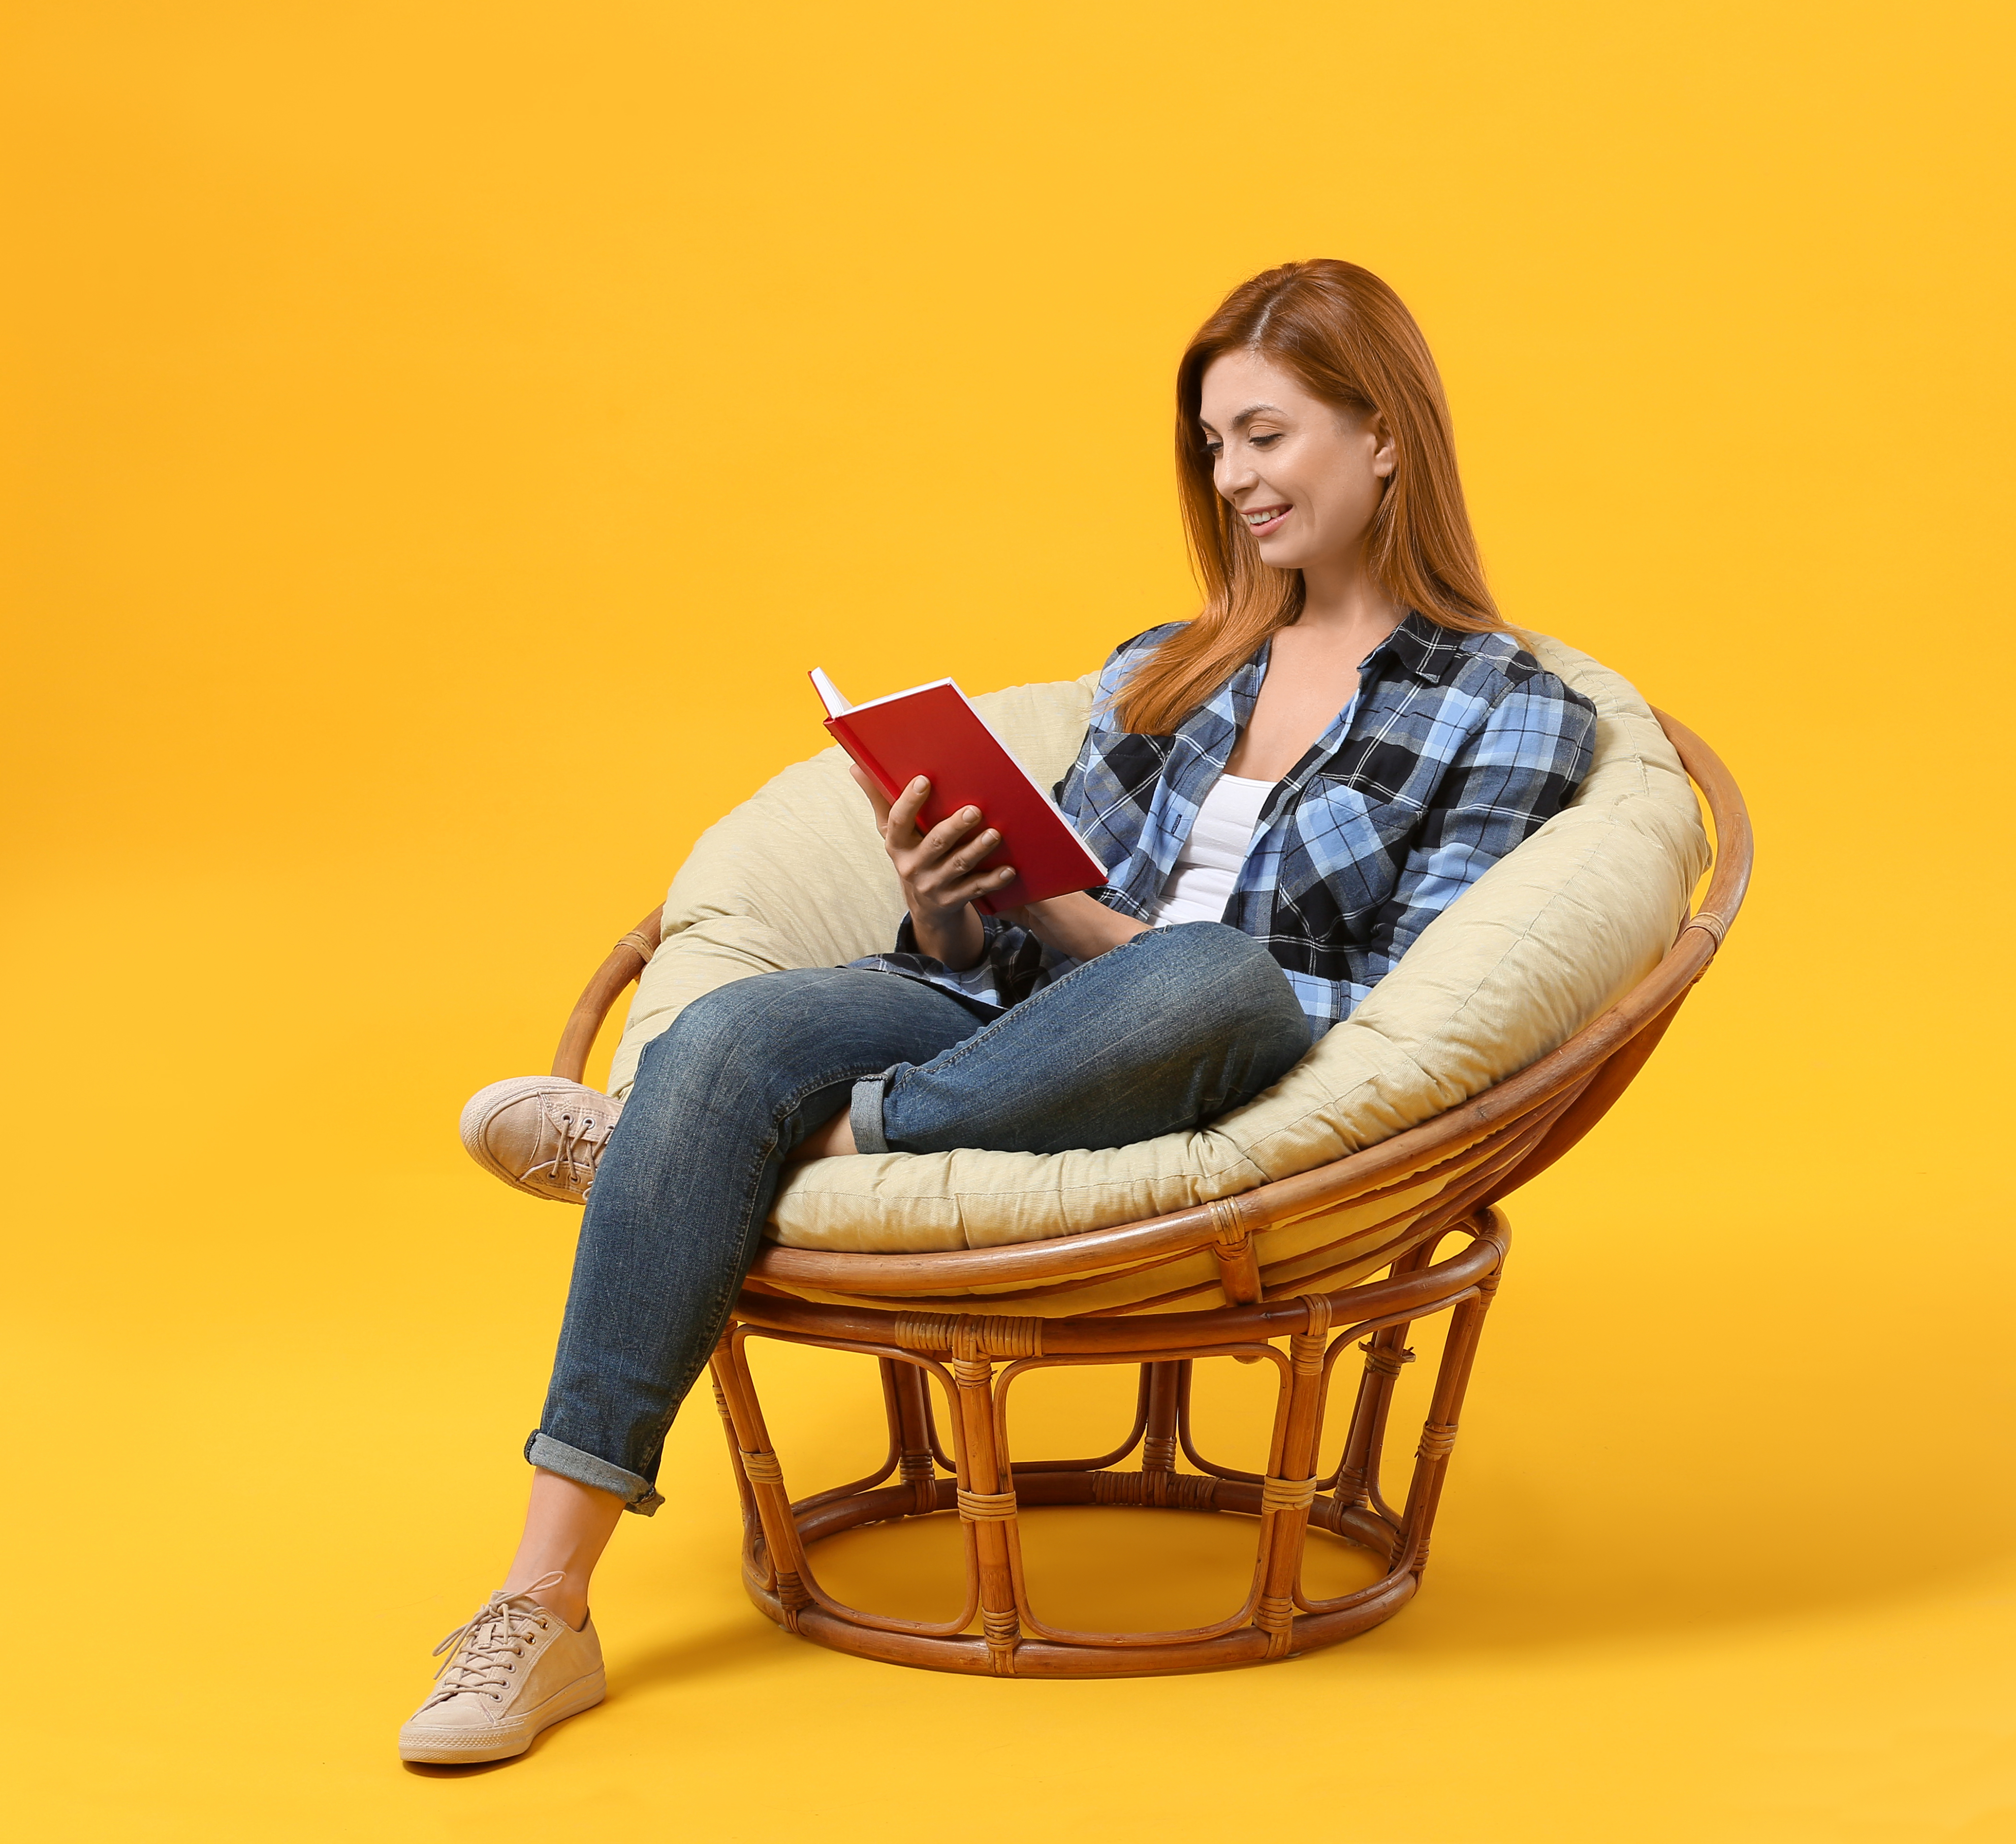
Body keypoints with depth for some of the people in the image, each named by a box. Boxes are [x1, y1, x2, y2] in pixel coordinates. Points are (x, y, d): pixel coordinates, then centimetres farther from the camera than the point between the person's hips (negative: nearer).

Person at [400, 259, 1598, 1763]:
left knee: (1211, 981, -40)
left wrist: (1125, 940, -12)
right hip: (1030, 1050, 5)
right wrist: (948, 917, -6)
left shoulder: (1509, 716, 5)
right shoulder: (1162, 672, 22)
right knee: (732, 1033, -24)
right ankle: (544, 1610, -27)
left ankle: (834, 1134, -17)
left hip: (1255, 1118, -4)